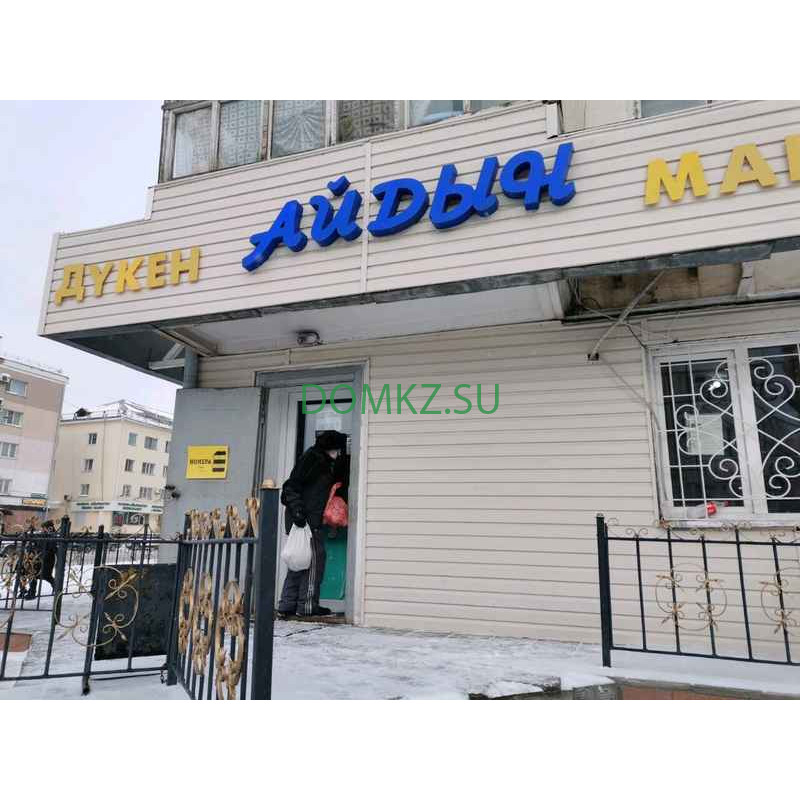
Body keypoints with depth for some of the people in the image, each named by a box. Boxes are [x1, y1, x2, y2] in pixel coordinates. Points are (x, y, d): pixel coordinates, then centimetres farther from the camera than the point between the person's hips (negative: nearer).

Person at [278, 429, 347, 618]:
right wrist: (297, 508, -22)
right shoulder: (313, 457, -8)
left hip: (312, 518, 9)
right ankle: (307, 605, 3)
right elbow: (293, 484, -15)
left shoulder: (326, 462, 20)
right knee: (315, 558, -4)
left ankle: (287, 606, 16)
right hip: (305, 517, -9)